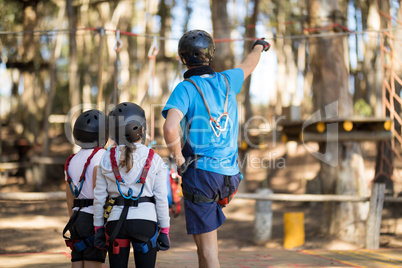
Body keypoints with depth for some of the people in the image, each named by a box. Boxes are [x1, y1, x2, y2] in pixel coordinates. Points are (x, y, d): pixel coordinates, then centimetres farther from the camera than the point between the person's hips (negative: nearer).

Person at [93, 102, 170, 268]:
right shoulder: (154, 160, -2)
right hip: (145, 221, -1)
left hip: (116, 222, 2)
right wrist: (164, 230, 4)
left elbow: (99, 197, 5)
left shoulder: (107, 159, 2)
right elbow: (161, 198, -2)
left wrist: (98, 227, 13)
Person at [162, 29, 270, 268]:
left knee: (207, 246, -2)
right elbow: (248, 66, 31)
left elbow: (170, 128, -26)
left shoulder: (186, 88, -9)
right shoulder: (226, 81, 7)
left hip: (201, 173, -5)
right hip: (229, 174, 5)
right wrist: (259, 46, 53)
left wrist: (179, 159, -10)